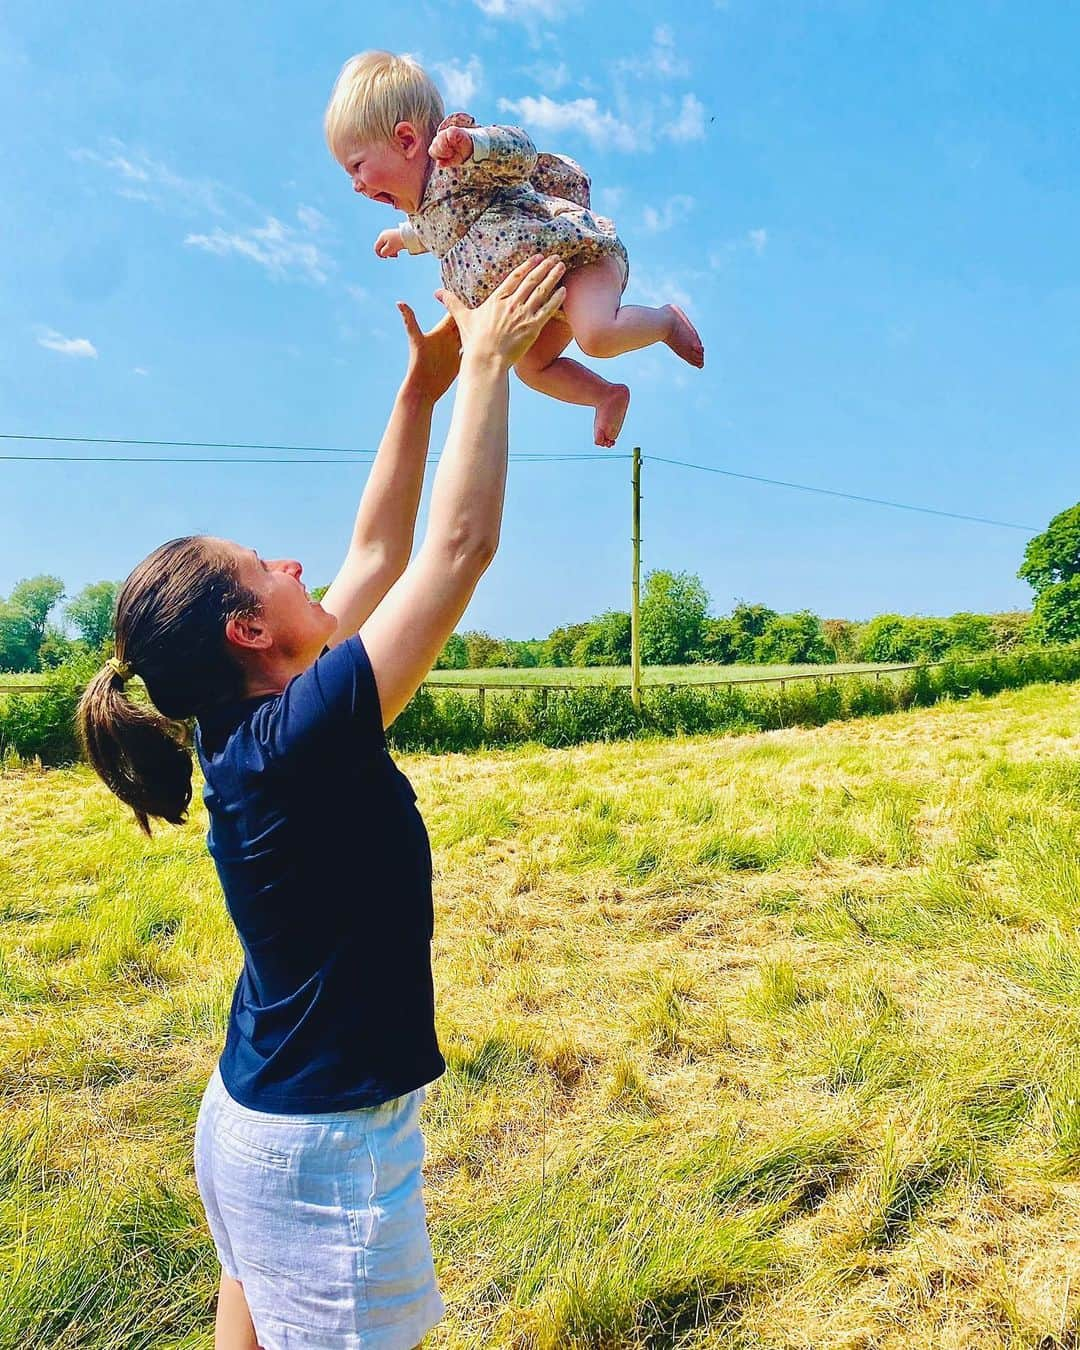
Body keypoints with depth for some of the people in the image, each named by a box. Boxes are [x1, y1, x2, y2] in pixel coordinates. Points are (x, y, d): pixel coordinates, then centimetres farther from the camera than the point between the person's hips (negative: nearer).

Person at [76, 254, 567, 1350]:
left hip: (255, 1113, 9)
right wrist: (483, 364, -17)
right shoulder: (295, 740, -28)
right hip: (324, 1144, -8)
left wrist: (422, 389, 4)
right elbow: (462, 545, -28)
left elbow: (379, 553, 3)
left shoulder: (250, 728, -3)